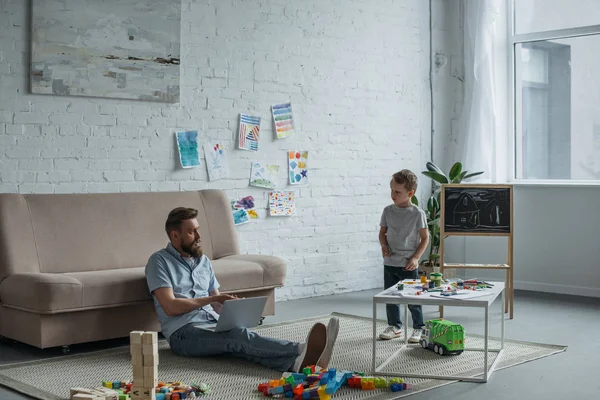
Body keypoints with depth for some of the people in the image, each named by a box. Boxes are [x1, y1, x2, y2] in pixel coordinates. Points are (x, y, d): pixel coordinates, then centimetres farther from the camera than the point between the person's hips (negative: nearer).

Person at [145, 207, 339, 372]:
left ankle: (297, 361, -61)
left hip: (214, 324, 6)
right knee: (239, 335, -34)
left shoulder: (203, 261, 22)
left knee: (242, 342, -30)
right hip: (184, 332, -6)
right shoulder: (159, 261, 2)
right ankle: (302, 351, -61)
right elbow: (170, 307, -10)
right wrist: (213, 298, -12)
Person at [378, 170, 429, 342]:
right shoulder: (388, 211, 2)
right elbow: (382, 232, 12)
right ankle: (394, 326, 27)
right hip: (389, 262, 4)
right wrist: (384, 246, -7)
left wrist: (415, 258, -12)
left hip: (408, 265, -4)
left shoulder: (417, 214, -9)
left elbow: (425, 238, -4)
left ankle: (419, 328, 18)